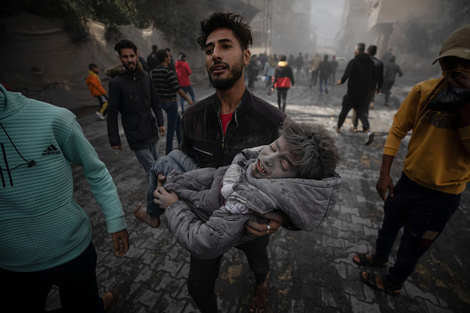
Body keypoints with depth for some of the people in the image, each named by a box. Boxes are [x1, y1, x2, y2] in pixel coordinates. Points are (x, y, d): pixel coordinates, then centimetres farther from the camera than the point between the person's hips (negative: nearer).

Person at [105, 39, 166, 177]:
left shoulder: (145, 76, 5)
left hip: (152, 131, 5)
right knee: (152, 170, -5)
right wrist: (115, 140, -5)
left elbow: (155, 102, 13)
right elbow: (112, 115, -6)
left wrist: (160, 123, 8)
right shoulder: (116, 83, -9)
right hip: (136, 137, -5)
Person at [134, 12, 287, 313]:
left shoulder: (274, 121, -26)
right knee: (198, 286, 22)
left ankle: (262, 283, 74)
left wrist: (280, 216, -33)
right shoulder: (193, 117, -15)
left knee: (258, 263, 34)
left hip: (252, 222, -1)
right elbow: (187, 169, -1)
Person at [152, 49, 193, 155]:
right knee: (171, 127, 0)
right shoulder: (169, 72, -18)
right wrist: (188, 99, -9)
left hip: (161, 101, 9)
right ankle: (169, 152, 8)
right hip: (171, 102, -8)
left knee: (178, 119, 24)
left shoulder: (154, 71, 6)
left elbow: (153, 87, 13)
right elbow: (177, 89, -19)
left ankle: (181, 143, 34)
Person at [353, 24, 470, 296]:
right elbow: (398, 130, -6)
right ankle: (380, 256, 54)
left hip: (443, 193, -2)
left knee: (413, 244, 15)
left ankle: (393, 283, 42)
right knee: (390, 223, 24)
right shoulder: (424, 90, -10)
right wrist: (385, 173, -10)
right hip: (409, 179, 3)